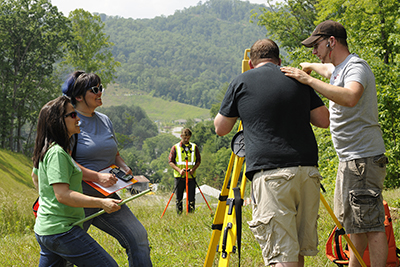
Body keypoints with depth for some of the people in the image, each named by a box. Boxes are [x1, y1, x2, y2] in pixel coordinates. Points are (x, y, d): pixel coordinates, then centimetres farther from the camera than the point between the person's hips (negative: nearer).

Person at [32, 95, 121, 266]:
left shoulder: (46, 151, 14)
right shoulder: (57, 153, -16)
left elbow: (36, 177, 31)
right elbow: (62, 195, -23)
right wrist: (101, 203, -23)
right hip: (61, 231, -10)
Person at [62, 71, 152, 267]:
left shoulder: (104, 120, 12)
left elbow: (114, 154, 23)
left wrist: (123, 167, 1)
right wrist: (97, 176, -25)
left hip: (105, 197, 6)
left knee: (138, 236, -3)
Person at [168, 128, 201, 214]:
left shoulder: (194, 147, 9)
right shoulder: (175, 147, 4)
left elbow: (198, 161, 11)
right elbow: (170, 162, 2)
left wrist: (193, 169, -8)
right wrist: (179, 170, -13)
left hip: (191, 176, 1)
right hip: (179, 176, -1)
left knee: (191, 198, 1)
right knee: (179, 198, 3)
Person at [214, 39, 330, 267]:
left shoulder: (241, 82, 7)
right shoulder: (297, 79, 14)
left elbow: (220, 128, 15)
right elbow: (324, 120, 16)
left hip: (269, 173, -4)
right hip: (307, 170, 4)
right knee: (300, 247, 15)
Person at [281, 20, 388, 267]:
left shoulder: (355, 66, -14)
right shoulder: (336, 68, 16)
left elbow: (351, 97, -36)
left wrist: (309, 80, -33)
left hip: (364, 158, -10)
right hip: (349, 160, 10)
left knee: (372, 224, -11)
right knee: (352, 221, 17)